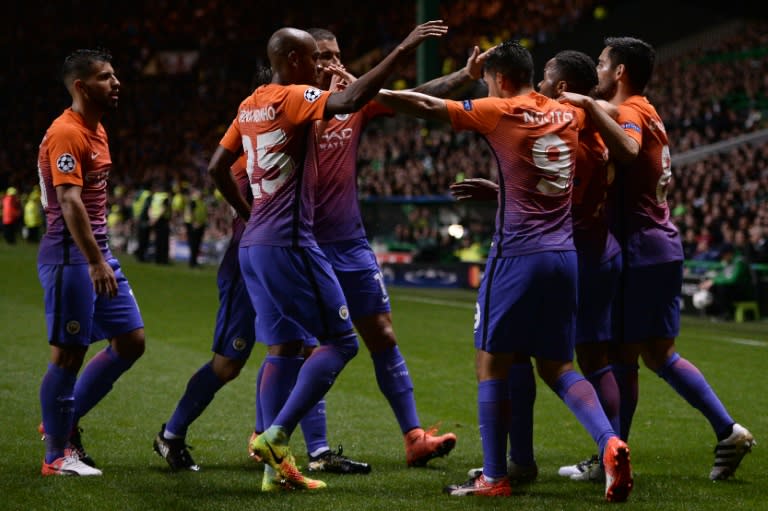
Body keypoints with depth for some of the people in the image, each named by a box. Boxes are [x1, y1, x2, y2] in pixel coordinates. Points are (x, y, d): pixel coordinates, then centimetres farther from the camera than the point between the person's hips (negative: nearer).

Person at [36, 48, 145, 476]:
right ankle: (57, 455, 7)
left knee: (132, 342, 10)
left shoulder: (97, 131, 14)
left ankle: (66, 421, 20)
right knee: (69, 353, -3)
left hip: (98, 251, 10)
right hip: (70, 255, -10)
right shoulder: (65, 134, -15)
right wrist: (95, 263, -29)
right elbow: (69, 203, -23)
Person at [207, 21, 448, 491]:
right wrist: (402, 51, -27)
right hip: (289, 242, -9)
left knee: (285, 347, 11)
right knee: (342, 341, -3)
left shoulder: (251, 106, 14)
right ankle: (276, 435, -11)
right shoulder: (294, 98, -11)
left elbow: (217, 167, 21)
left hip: (255, 243, 9)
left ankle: (277, 465, 7)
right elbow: (351, 101, -29)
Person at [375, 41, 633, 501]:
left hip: (518, 253, -6)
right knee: (557, 367, 14)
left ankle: (494, 478, 4)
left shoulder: (502, 113, -5)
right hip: (564, 255, 6)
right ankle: (610, 442, -8)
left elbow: (427, 106, -2)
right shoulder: (569, 115, 11)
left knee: (493, 364, 3)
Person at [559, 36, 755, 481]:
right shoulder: (649, 114, 16)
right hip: (664, 247, 9)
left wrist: (589, 106, -31)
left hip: (639, 251, -9)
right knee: (659, 353, 14)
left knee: (621, 356, -1)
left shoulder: (630, 113, -14)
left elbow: (628, 149, -37)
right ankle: (729, 432, 10)